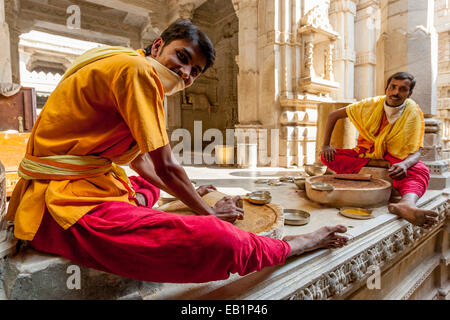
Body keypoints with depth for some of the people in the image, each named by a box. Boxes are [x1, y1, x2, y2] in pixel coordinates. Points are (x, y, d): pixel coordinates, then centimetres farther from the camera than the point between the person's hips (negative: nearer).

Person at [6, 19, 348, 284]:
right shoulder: (136, 68, -13)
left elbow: (141, 160, 20)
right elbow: (166, 166, -14)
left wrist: (189, 193, 20)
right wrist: (208, 212, -1)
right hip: (66, 202, -11)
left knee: (148, 187, 38)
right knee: (218, 239, -24)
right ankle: (298, 244, 0)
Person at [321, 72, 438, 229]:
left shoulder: (414, 113, -10)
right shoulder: (371, 104, -8)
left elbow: (416, 152, -15)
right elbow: (333, 115, -2)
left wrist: (404, 165, -40)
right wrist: (326, 145, -11)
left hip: (394, 157, -1)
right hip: (365, 153, 2)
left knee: (421, 171, -36)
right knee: (327, 157, -23)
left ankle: (407, 204, -65)